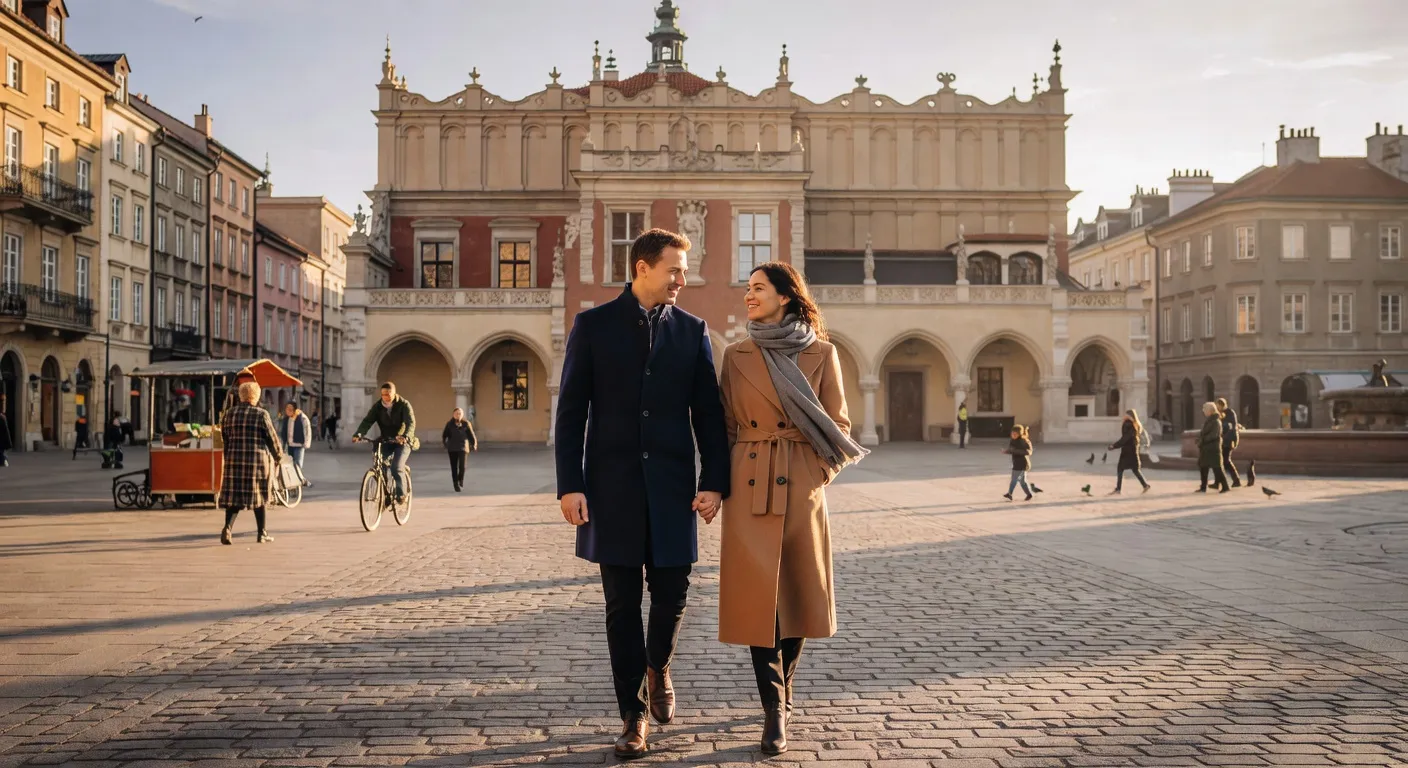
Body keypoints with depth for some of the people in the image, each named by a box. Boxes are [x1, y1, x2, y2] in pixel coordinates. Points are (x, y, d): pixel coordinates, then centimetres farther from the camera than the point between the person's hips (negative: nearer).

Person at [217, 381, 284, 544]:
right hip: (258, 460, -3)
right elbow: (272, 438, -3)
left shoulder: (228, 414, 7)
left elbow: (224, 438, 13)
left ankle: (228, 528, -18)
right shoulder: (261, 414, -6)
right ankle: (262, 533, 15)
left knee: (233, 496, 4)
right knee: (258, 496, 9)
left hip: (234, 460, 3)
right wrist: (278, 456, 12)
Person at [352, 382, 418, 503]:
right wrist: (358, 434, -34)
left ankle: (401, 495, -11)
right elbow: (367, 421, -14)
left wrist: (405, 436, -47)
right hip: (386, 441, 4)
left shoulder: (404, 405, -13)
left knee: (397, 467, -22)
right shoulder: (377, 406, -3)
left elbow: (410, 423, -26)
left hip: (402, 442, -4)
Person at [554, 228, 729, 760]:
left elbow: (708, 413, 5)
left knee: (672, 592, 3)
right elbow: (571, 411, 0)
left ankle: (658, 668, 35)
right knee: (622, 604, 3)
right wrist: (570, 485, -7)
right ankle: (633, 716, 15)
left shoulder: (692, 330, 7)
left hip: (672, 486, 2)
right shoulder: (593, 325, 2)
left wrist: (714, 482, -3)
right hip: (613, 487, -1)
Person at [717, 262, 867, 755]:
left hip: (801, 487, 0)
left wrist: (817, 474, -6)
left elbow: (837, 426, 6)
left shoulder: (821, 354, 2)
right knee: (756, 594, -4)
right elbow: (726, 426, 9)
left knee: (798, 593, 7)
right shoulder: (736, 355, 7)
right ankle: (775, 709, 2)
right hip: (750, 487, 1)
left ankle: (782, 693, 29)